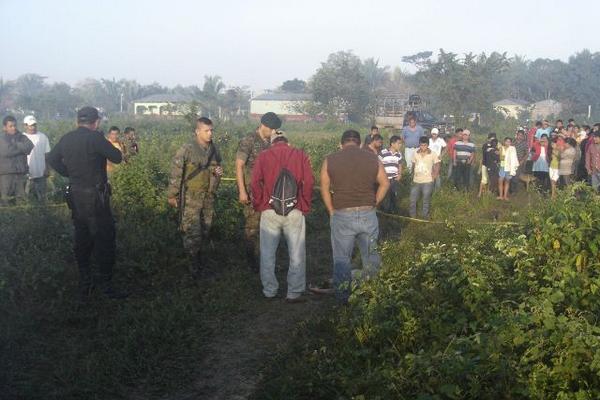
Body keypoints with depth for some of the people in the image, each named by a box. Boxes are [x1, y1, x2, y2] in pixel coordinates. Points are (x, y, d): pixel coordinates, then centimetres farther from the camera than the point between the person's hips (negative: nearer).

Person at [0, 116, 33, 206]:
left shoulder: (22, 137, 12)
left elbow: (30, 146, -5)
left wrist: (15, 145, -8)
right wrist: (21, 148, -7)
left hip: (21, 173, 3)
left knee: (21, 200, 6)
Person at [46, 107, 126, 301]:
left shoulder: (66, 139, 5)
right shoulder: (95, 137, -16)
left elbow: (52, 158, 17)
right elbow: (117, 158, -11)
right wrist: (104, 148, 7)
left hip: (75, 196, 7)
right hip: (95, 197, -7)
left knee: (82, 241, 15)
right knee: (104, 241, 2)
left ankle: (84, 286, 22)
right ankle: (105, 284, 6)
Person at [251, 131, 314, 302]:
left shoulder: (263, 156, 6)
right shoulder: (300, 155, 6)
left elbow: (255, 182, -3)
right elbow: (309, 181, -2)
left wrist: (258, 205, 8)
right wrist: (305, 206, 6)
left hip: (269, 211, 1)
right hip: (294, 212, 0)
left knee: (268, 253, 12)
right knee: (296, 254, 7)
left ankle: (269, 290, 18)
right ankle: (294, 293, 8)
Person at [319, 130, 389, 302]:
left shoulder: (330, 160, -1)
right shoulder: (373, 159, 2)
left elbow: (325, 188, 2)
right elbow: (385, 183, 7)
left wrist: (332, 211, 9)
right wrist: (373, 204, 13)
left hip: (342, 216, -1)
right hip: (368, 215, 1)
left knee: (342, 258, 12)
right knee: (370, 255, 20)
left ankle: (343, 298, 21)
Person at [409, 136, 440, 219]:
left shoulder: (433, 154, -8)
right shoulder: (416, 154, 2)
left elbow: (437, 166, -2)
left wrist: (433, 177, -6)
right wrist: (413, 176, 6)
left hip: (427, 182, -3)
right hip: (416, 181, 3)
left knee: (426, 200, 8)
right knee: (413, 200, 8)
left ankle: (425, 217, 22)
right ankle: (412, 217, 22)